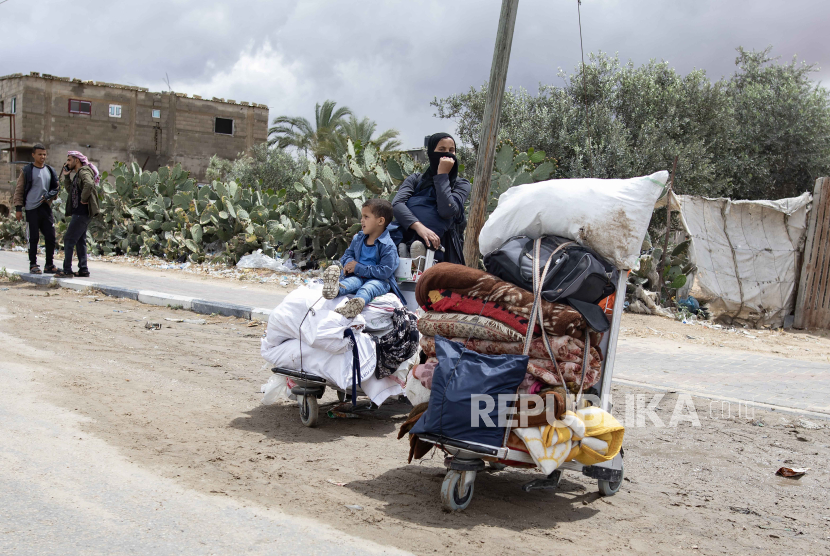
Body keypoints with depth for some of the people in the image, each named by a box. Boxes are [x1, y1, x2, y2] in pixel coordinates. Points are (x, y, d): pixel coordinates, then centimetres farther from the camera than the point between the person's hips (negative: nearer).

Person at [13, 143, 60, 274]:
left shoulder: (50, 171, 12)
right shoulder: (27, 170, 0)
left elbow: (56, 188, 17)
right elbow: (19, 190, 1)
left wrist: (48, 196, -3)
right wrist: (18, 208, -5)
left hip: (46, 208, 4)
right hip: (32, 209, -4)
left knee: (50, 237, 2)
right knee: (33, 238, 0)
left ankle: (49, 265, 12)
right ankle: (33, 264, 8)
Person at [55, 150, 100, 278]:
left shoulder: (84, 171, -12)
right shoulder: (78, 174, 20)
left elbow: (89, 184, -32)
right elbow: (70, 190, 24)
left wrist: (84, 199, -23)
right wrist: (66, 176, 15)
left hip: (82, 212, -11)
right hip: (79, 212, 11)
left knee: (69, 239, -8)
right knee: (80, 240, 12)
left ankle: (67, 270, -6)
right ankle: (83, 269, 15)